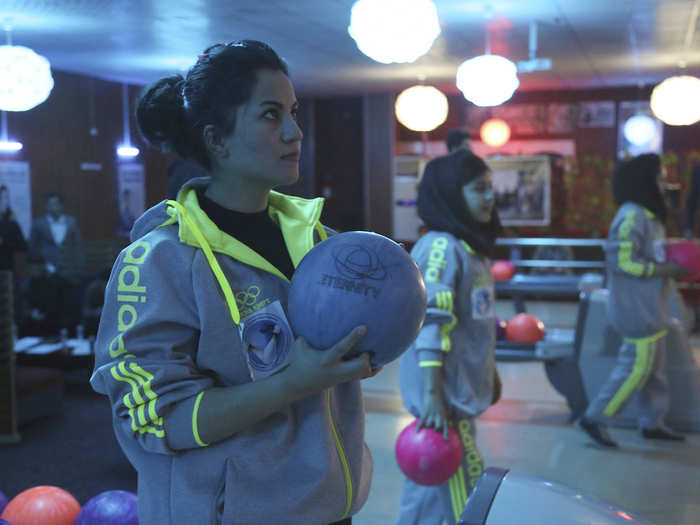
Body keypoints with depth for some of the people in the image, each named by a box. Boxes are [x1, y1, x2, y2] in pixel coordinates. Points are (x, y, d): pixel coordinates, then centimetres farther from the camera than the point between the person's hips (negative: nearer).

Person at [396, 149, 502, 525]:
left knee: (430, 487, 17)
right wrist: (432, 395, -28)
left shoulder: (471, 246, 13)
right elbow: (429, 325, -24)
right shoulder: (440, 247, -16)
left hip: (464, 391, 9)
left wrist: (490, 372, 24)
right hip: (445, 397, -9)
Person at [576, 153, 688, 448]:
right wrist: (667, 270, -21)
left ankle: (652, 423, 28)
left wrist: (671, 263, 2)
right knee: (636, 369, -3)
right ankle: (593, 419, 7)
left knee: (654, 369, 16)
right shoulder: (632, 216, -20)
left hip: (650, 307, 10)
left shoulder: (648, 213, 11)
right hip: (637, 310, -10)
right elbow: (622, 260, -26)